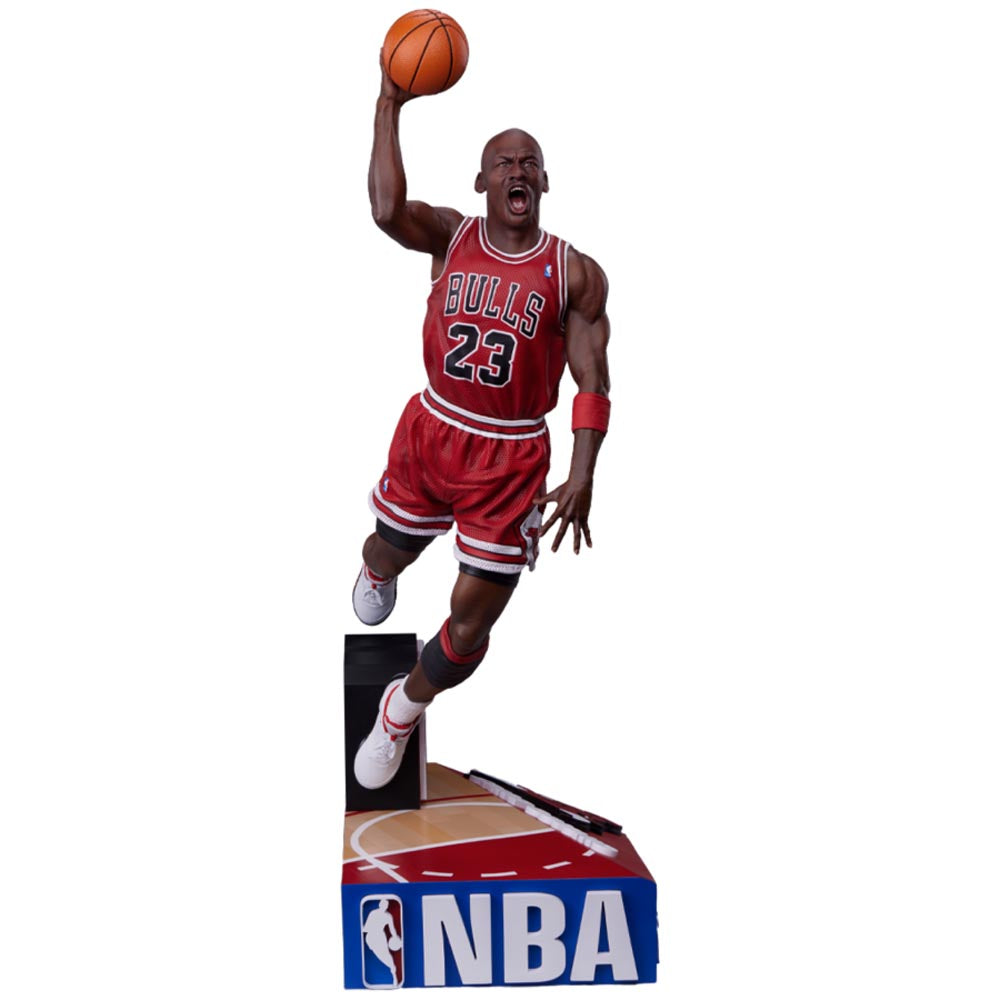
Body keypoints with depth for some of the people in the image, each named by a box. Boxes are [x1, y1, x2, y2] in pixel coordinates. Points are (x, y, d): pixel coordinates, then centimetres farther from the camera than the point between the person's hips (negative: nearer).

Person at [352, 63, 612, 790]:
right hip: (432, 431, 2)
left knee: (472, 620, -1)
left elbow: (593, 381, -11)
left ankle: (402, 711, 29)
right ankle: (379, 573, 67)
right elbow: (387, 210, -27)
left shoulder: (575, 273, -9)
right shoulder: (450, 237, -5)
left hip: (511, 458, -2)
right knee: (388, 550, 25)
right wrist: (390, 104, -26)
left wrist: (583, 472, -23)